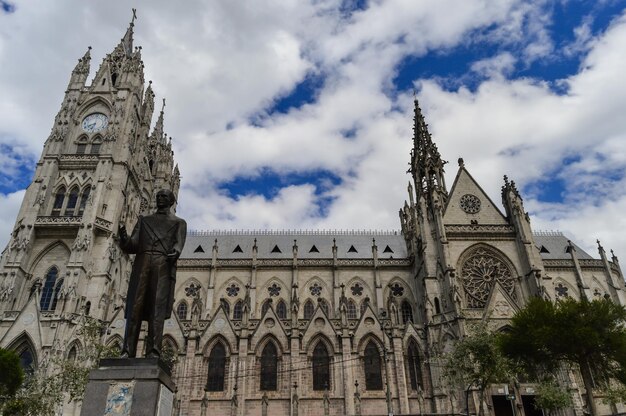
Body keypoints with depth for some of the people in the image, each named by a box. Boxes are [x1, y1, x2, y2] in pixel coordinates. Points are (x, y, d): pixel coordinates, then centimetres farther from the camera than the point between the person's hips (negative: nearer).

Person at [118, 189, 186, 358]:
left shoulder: (178, 222, 22)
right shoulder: (144, 220, 28)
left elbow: (179, 243, 3)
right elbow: (132, 245, 16)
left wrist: (175, 252, -21)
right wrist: (124, 238, -7)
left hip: (163, 264, -2)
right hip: (142, 262, 2)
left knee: (157, 309, -11)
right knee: (135, 307, -8)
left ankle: (153, 352, -17)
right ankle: (127, 352, -10)